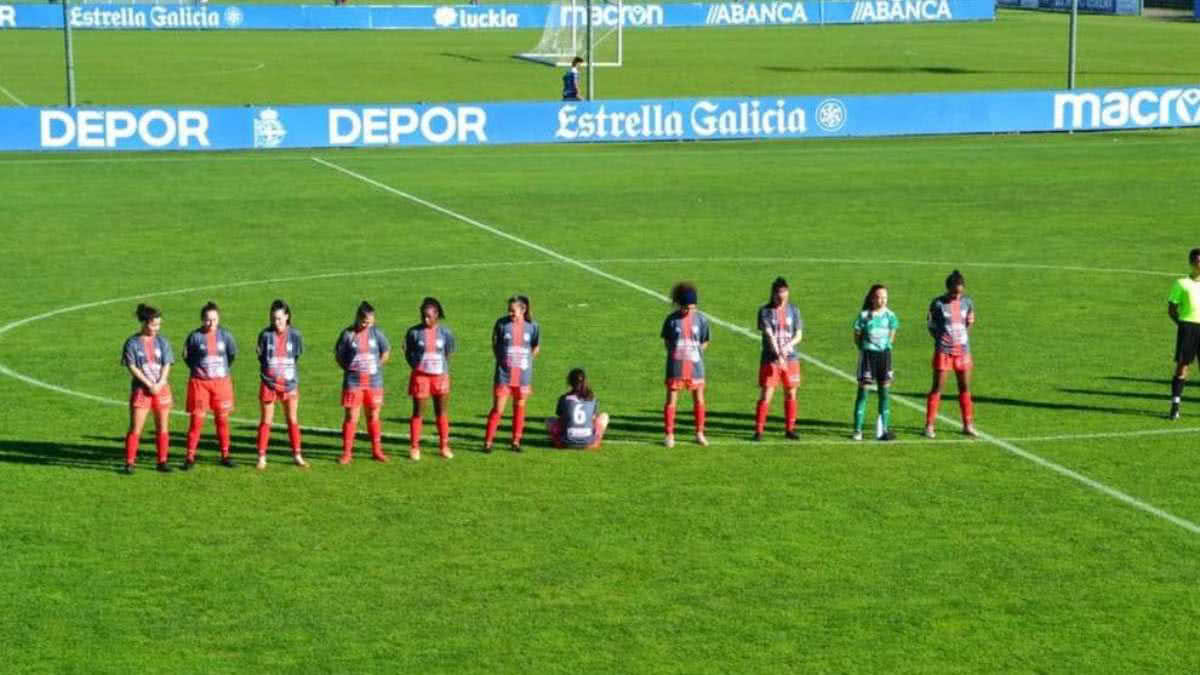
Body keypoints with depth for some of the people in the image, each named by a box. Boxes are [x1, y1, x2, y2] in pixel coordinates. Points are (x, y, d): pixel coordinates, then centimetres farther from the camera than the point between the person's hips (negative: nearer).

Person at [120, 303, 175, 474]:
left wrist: (159, 384, -12)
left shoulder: (162, 341, 6)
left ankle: (162, 461, 13)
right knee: (135, 429, -5)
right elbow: (132, 367, -8)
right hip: (141, 389, -3)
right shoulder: (132, 343, -4)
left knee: (162, 429, 5)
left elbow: (167, 365, 2)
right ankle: (129, 463, 0)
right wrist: (149, 384, -13)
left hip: (161, 389, 3)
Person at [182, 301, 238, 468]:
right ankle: (190, 457, 1)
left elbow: (232, 354, 14)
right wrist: (198, 369, 5)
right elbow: (187, 357, 5)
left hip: (221, 382, 2)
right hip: (199, 382, -2)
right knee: (197, 420, -4)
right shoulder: (195, 336, -7)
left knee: (222, 419, 7)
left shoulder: (225, 335, 0)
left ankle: (225, 455, 16)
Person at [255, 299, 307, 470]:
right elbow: (261, 356, 5)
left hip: (289, 383, 1)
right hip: (269, 383, -1)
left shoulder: (294, 335, -2)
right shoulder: (266, 335, -4)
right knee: (266, 421, 3)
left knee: (293, 420, 7)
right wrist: (267, 372, 2)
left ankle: (297, 455, 15)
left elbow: (296, 356, 8)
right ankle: (262, 457, 7)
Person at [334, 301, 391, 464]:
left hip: (374, 381, 2)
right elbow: (338, 355, 4)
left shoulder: (376, 332, 1)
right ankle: (347, 453, 2)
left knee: (374, 416, 9)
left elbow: (386, 352, 12)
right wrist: (348, 369, -4)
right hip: (353, 382, -2)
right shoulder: (348, 334, -4)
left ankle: (377, 451, 17)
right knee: (351, 417, -3)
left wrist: (377, 366, 4)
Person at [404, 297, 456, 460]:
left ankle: (444, 446, 15)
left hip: (440, 375, 1)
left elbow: (448, 353, 10)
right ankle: (414, 447, 8)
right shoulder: (414, 332, -5)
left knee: (442, 412, 6)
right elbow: (408, 353, 4)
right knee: (417, 412, 2)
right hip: (420, 376, -1)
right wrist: (417, 365, -4)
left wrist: (444, 370, 4)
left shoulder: (445, 332, -1)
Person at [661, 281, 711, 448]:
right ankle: (669, 435, 6)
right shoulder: (672, 319, -4)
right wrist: (674, 353, -2)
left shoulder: (700, 319, -1)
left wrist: (696, 353, -1)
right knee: (671, 400, -1)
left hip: (695, 365, 1)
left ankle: (699, 433, 20)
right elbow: (666, 340, 7)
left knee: (699, 399, 7)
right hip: (675, 365, -1)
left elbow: (704, 342, 9)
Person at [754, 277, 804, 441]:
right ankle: (758, 430, -2)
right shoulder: (765, 311, -3)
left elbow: (799, 335, 5)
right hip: (770, 359, -3)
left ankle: (790, 429, 18)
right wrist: (778, 355, -24)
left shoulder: (793, 310, 6)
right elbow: (769, 335, -13)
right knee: (766, 395, -6)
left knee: (790, 394, 7)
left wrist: (788, 346, -15)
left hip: (790, 359, 3)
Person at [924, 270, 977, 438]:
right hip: (943, 350, -4)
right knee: (937, 387, -2)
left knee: (965, 387, 7)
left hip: (962, 350, 4)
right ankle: (929, 425, 2)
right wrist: (939, 337, -3)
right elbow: (930, 323, 2)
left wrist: (970, 322, 2)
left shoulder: (967, 302, 3)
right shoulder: (938, 303, -9)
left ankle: (968, 425, 15)